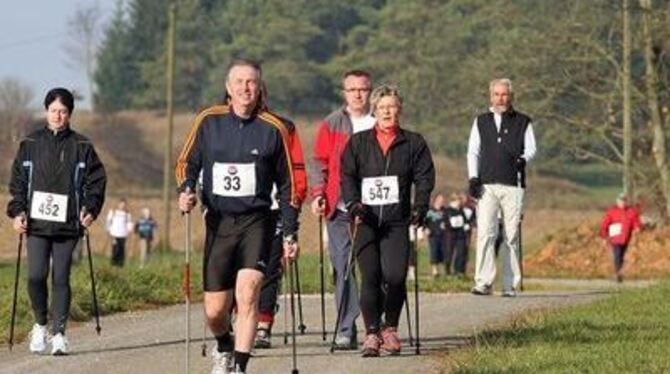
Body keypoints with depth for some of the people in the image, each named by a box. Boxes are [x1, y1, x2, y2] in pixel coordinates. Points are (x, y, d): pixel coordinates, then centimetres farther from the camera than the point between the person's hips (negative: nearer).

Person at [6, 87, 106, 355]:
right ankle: (40, 324, 14)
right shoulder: (30, 145, 8)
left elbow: (96, 180, 8)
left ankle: (58, 333, 6)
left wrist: (90, 209, -5)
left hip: (67, 223, 0)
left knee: (61, 279, -1)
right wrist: (17, 212, -1)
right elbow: (17, 181, 10)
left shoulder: (82, 147, 6)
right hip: (36, 223, 0)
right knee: (36, 276, -8)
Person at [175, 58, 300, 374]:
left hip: (257, 221, -2)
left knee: (247, 292, -21)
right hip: (218, 221, 2)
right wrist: (186, 190, -7)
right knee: (215, 310, 5)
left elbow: (287, 184, 7)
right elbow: (187, 162, 14)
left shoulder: (274, 129, 0)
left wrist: (290, 233, 5)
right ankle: (223, 348, 37)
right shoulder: (209, 122, 2)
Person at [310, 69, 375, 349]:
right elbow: (319, 163, 8)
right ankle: (346, 331, -3)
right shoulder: (331, 125, 10)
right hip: (340, 210, 0)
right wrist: (318, 194, -4)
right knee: (344, 269, -4)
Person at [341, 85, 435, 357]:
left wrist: (419, 208, -8)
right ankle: (372, 332, -3)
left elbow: (425, 177, 6)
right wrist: (354, 204, -11)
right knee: (370, 276, -12)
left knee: (395, 276, -11)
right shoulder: (358, 143, 12)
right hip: (365, 219, 0)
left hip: (397, 221, 0)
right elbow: (347, 175, 5)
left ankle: (390, 328, 11)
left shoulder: (414, 143, 12)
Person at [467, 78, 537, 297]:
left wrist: (522, 159, -16)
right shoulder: (481, 122, 17)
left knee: (511, 237, -1)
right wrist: (473, 178, 3)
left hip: (513, 185, -1)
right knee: (485, 233, -11)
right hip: (486, 185, 1)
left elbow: (531, 149, 7)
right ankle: (483, 282, -15)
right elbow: (473, 152, 16)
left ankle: (510, 284, 3)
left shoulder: (523, 122, 12)